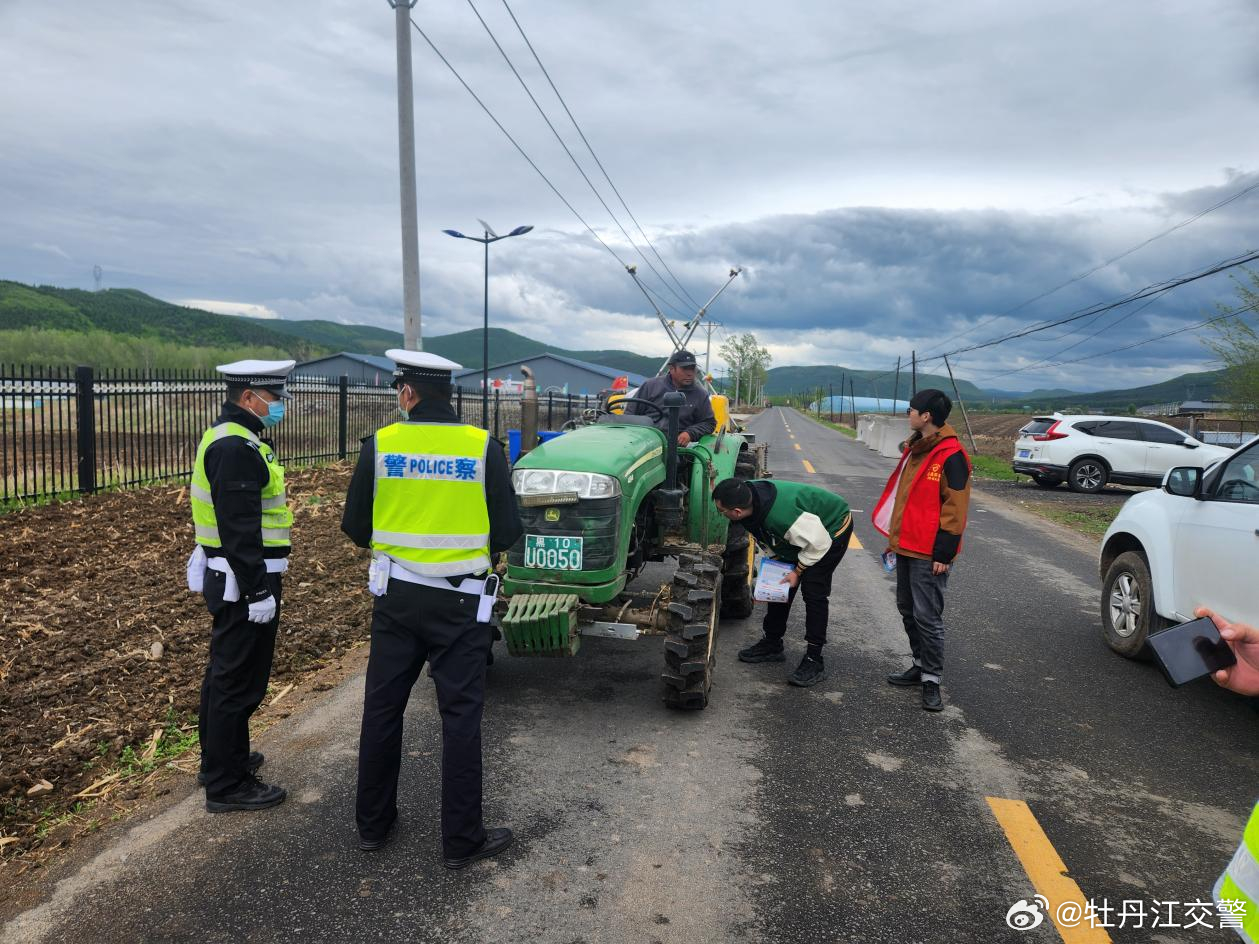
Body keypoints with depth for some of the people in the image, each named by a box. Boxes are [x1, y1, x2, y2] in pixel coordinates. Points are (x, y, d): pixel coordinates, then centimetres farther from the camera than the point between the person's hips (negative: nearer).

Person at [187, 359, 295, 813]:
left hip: (226, 576, 11)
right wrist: (258, 590, -23)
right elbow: (240, 528, -25)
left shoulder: (222, 437, 13)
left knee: (224, 672, 21)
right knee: (240, 681, -1)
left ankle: (220, 758, 36)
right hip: (244, 579, -11)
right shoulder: (237, 448, -21)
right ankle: (227, 784, 11)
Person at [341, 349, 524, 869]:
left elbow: (355, 527, 1)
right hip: (460, 599, -2)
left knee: (382, 708, 17)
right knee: (460, 717, 8)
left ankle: (373, 824, 32)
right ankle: (462, 839, 16)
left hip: (397, 596, 2)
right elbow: (507, 532, -7)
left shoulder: (380, 445, -6)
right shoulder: (483, 448, -10)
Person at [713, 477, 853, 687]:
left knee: (814, 590, -15)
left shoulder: (781, 515, -45)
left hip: (832, 530, -8)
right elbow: (766, 538, 3)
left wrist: (798, 571, -19)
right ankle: (772, 644, 21)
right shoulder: (748, 497, -20)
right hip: (805, 527, 8)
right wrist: (774, 559, -4)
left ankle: (814, 660, -8)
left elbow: (819, 543, -30)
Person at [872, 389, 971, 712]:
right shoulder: (914, 449, 13)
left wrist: (944, 553, -18)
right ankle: (921, 665, 30)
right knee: (908, 610, 16)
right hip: (907, 547, 9)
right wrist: (895, 538, 22)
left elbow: (955, 508, -17)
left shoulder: (951, 456, -15)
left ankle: (931, 679, 9)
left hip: (929, 553, -9)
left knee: (927, 616, -3)